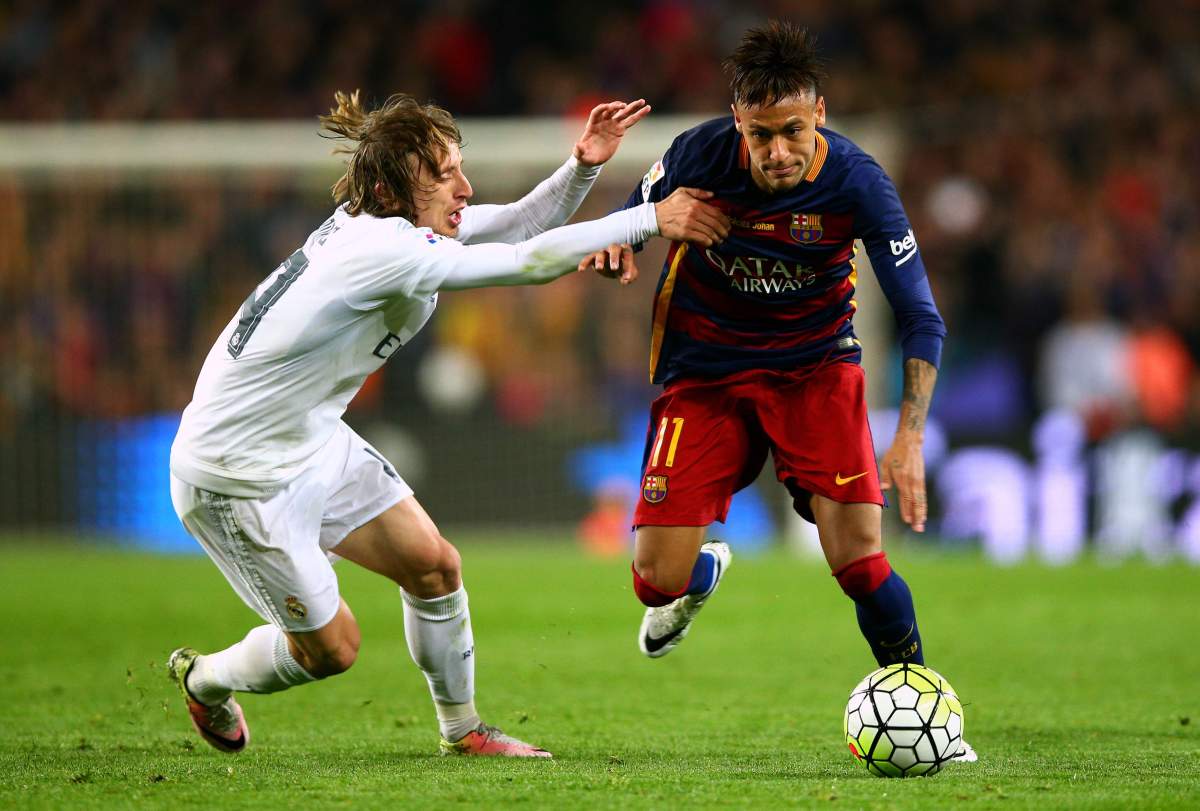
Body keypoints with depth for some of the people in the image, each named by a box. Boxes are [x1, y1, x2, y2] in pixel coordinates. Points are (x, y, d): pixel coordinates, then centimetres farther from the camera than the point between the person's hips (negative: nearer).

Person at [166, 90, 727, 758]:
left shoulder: (386, 225, -4)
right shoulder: (389, 252, -31)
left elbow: (519, 227, 2)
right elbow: (532, 263, -30)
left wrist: (583, 166, -16)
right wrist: (651, 220, -24)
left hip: (316, 443, 9)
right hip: (237, 476, -9)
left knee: (433, 565, 7)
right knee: (330, 647, 3)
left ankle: (462, 729, 25)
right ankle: (204, 678, 31)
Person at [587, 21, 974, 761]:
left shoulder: (857, 183, -21)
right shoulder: (700, 156, -19)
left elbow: (921, 319, -15)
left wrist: (910, 438, -25)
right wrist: (614, 242, -21)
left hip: (815, 365, -1)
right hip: (704, 372, 1)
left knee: (860, 562, -16)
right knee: (658, 583, -8)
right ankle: (704, 569, 31)